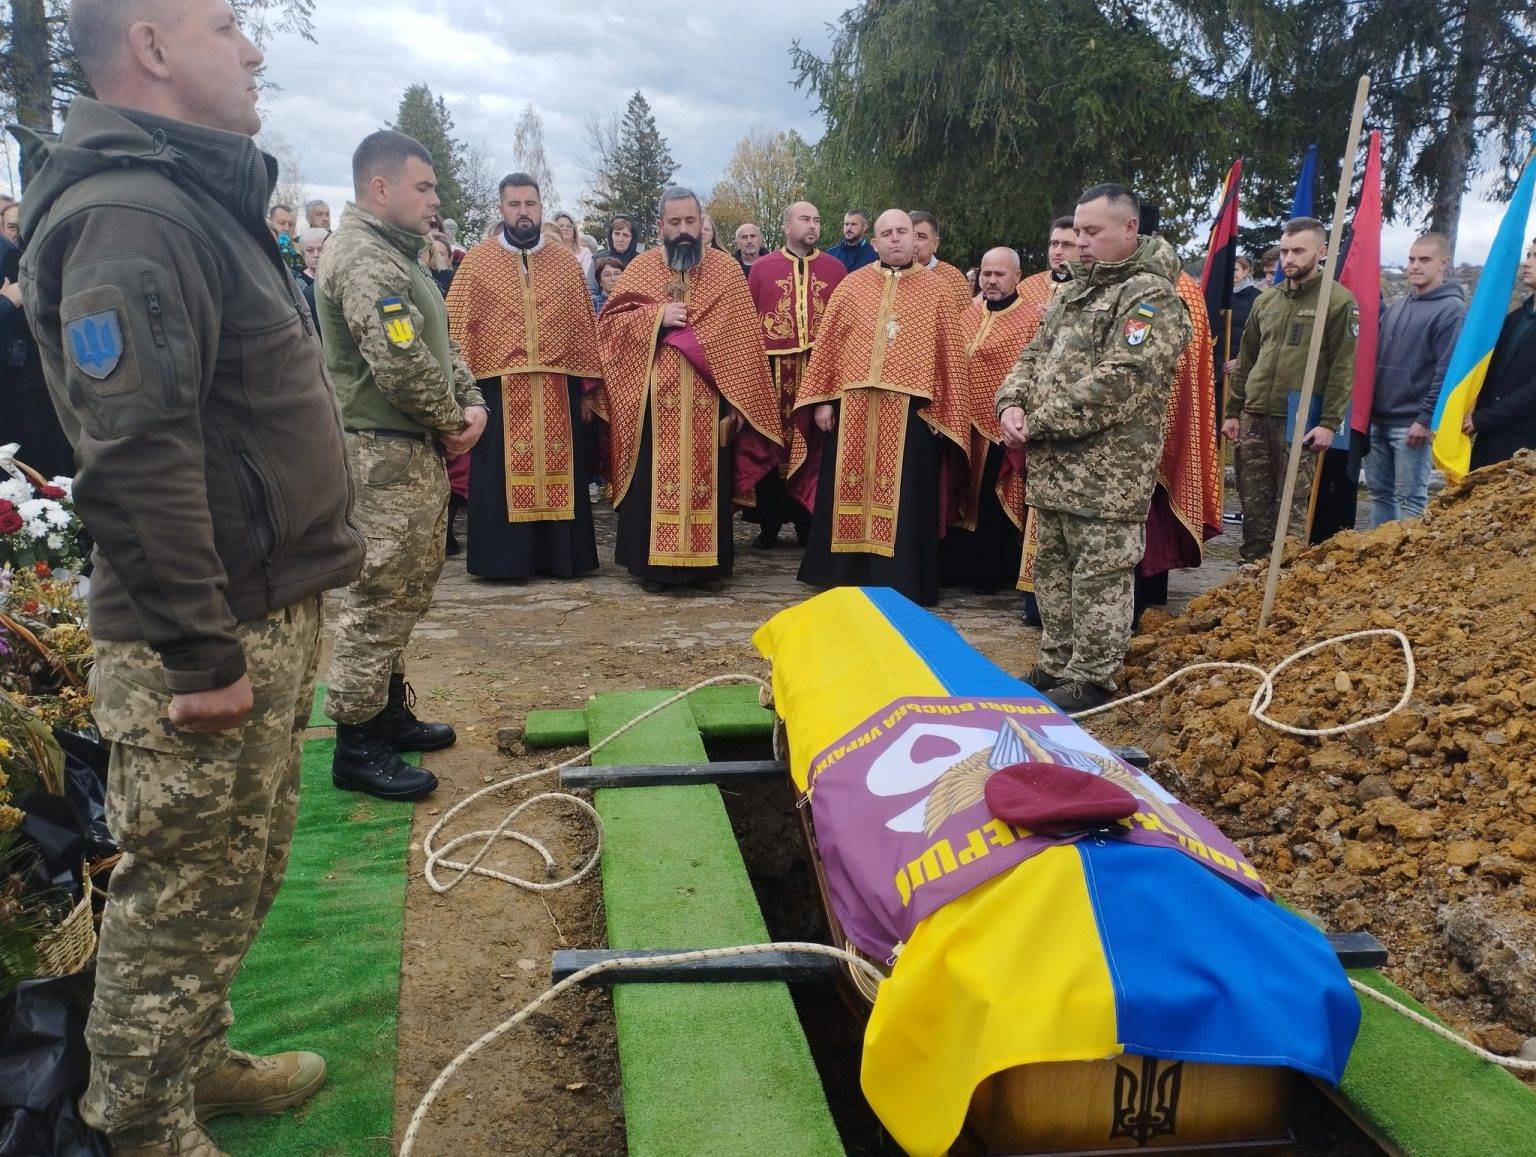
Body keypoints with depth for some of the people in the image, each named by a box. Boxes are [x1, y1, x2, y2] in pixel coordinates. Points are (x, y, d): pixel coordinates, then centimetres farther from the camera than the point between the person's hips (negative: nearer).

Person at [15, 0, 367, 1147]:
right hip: (207, 644, -10)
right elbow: (137, 461, -26)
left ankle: (197, 1064, 41)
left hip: (269, 615, 10)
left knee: (240, 878, 22)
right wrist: (200, 654, -24)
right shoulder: (129, 215, -18)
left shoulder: (205, 200, 17)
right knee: (183, 899, 5)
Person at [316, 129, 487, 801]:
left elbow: (440, 345, 20)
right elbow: (401, 364, -24)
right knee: (380, 595, -5)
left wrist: (472, 401, 4)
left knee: (409, 587, 17)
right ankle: (356, 747, 4)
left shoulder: (395, 252, 19)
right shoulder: (363, 255, -15)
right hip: (385, 451, -11)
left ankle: (389, 712, 30)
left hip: (416, 449, 11)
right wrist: (450, 421, -9)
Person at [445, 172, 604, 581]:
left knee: (558, 470, 7)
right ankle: (502, 558, 12)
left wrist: (586, 387, 5)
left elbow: (583, 326, 9)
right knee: (500, 475, 3)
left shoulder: (566, 261, 8)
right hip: (499, 388, -1)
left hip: (557, 389, 2)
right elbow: (457, 329, 2)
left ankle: (560, 555, 17)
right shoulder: (477, 260, 4)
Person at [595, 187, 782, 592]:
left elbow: (743, 338, 2)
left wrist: (738, 401, -5)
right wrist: (657, 316, -11)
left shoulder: (727, 269, 5)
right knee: (655, 480, 3)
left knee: (708, 479, 5)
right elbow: (608, 321, 5)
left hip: (709, 398, 0)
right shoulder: (640, 267, 7)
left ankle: (707, 564, 16)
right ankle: (654, 564, 13)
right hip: (653, 398, 0)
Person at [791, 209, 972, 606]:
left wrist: (942, 413, -2)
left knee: (903, 500, 2)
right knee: (847, 491, 7)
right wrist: (822, 400, 0)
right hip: (852, 407, 2)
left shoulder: (934, 290, 6)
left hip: (910, 412, -1)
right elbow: (827, 343, 7)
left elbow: (950, 356, 4)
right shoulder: (852, 284, 9)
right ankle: (843, 578, 19)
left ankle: (898, 586, 11)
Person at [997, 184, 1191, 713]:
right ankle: (1056, 666, 28)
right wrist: (1012, 404, -2)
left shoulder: (1150, 295, -10)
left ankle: (1092, 680, 10)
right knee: (1053, 566, 15)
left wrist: (1041, 423, -17)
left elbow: (1119, 382, -21)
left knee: (1099, 574, -1)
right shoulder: (1076, 291, 18)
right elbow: (1034, 357, 19)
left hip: (1106, 470, -9)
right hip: (1053, 466, 9)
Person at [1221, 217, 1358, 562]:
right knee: (1253, 503, 7)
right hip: (1253, 418, 5)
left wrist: (1329, 422, -13)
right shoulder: (1266, 300, 15)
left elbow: (1343, 368, -7)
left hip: (1299, 422, -5)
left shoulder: (1339, 301, -2)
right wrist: (1232, 412, 13)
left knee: (1292, 507, -1)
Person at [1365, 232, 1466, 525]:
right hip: (1377, 420, 7)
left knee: (1410, 499, -2)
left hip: (1412, 425, -7)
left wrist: (1426, 419, -18)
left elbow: (1448, 372, -14)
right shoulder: (1397, 307, 15)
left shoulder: (1452, 310, -7)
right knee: (1379, 491, 13)